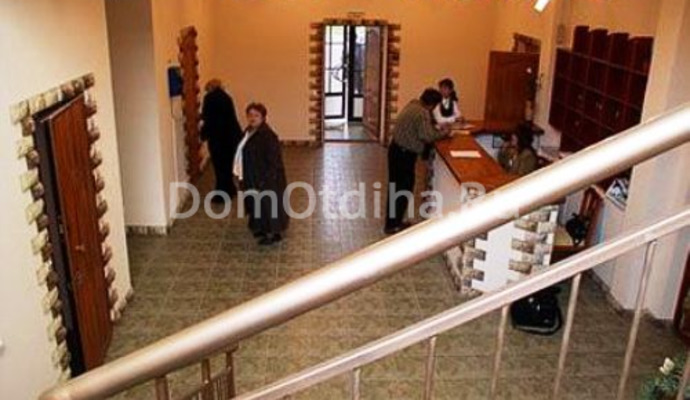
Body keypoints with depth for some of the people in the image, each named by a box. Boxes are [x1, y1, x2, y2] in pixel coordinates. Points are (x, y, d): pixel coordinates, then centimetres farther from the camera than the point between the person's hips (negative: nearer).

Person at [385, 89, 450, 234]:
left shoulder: (413, 104, 10)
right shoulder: (423, 113, -19)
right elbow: (427, 136, -27)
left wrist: (436, 128, 12)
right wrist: (443, 133, -10)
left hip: (396, 149, 10)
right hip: (405, 153, -10)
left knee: (396, 187, 17)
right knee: (404, 188, 2)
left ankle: (392, 222, 27)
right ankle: (393, 225, 9)